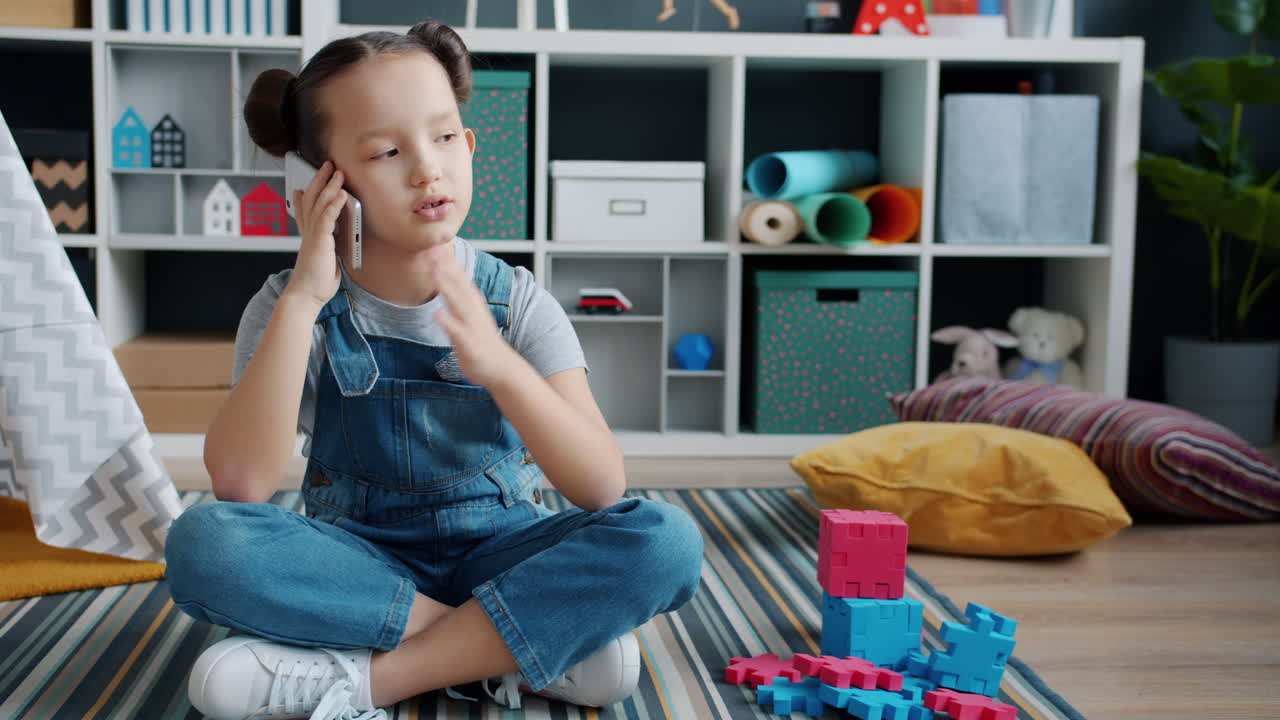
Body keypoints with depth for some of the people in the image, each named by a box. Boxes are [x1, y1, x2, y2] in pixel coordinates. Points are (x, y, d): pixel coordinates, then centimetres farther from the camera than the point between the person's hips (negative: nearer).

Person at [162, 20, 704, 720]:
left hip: (495, 556, 0)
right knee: (202, 540, -30)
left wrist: (500, 366, -32)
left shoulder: (516, 302, -6)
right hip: (357, 566, 1)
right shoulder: (293, 308, -5)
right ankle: (534, 645, -21)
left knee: (666, 539, -27)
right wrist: (303, 300, -24)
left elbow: (602, 488, -16)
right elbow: (240, 485, -21)